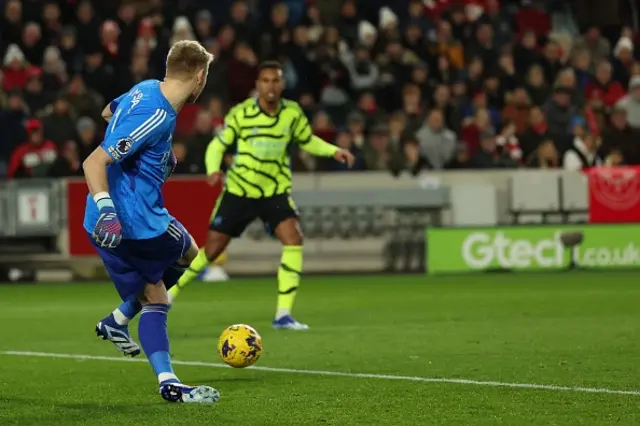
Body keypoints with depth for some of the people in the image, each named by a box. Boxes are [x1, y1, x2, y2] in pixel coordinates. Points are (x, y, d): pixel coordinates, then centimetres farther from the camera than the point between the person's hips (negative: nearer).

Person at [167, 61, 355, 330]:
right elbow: (218, 145, -5)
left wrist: (333, 151, -5)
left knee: (293, 239, -21)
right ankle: (171, 291, 27)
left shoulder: (292, 113, -5)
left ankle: (283, 315, -16)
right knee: (212, 249, 2)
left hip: (275, 191, 2)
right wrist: (213, 169, -24)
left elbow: (308, 141, 12)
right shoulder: (241, 113, -12)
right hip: (238, 190, -1)